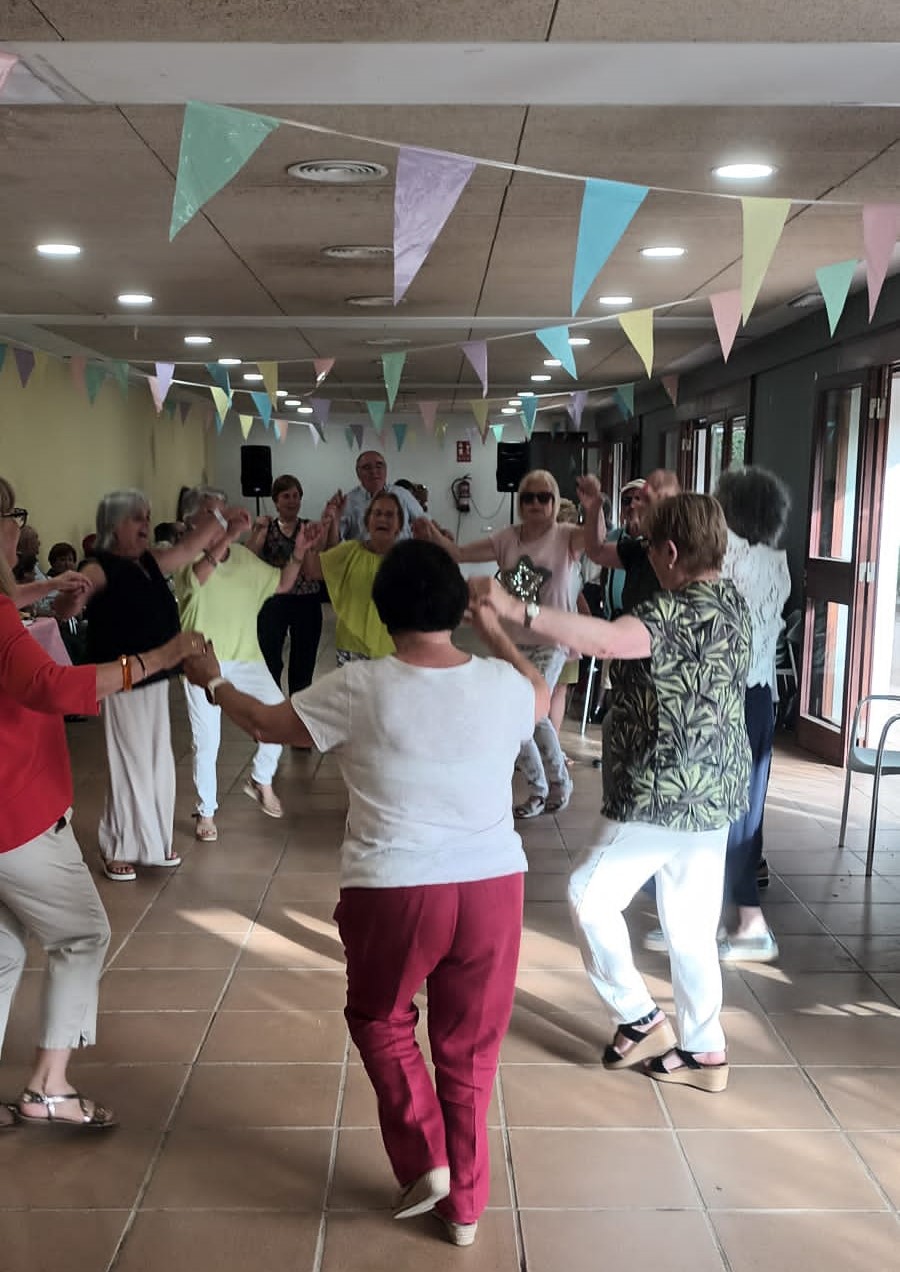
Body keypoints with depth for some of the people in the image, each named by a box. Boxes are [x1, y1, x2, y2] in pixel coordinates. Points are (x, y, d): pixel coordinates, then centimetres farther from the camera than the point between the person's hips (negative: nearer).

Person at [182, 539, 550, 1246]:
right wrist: (496, 631, 31)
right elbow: (544, 699, 21)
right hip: (492, 885, 3)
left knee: (380, 1021, 26)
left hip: (394, 890, -3)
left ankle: (424, 1159, 20)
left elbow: (266, 724, 3)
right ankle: (465, 1204, 31)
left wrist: (212, 682, 21)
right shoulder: (503, 685, -4)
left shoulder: (360, 689, -12)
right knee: (469, 1048, 18)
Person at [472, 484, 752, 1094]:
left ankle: (642, 1021, 14)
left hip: (665, 792, -10)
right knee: (692, 926, 16)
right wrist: (596, 511, 23)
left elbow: (607, 639, -42)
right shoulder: (729, 597, 8)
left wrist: (517, 609, -47)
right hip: (712, 791, 10)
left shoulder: (680, 612, -21)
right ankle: (704, 1052, 25)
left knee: (591, 894, 6)